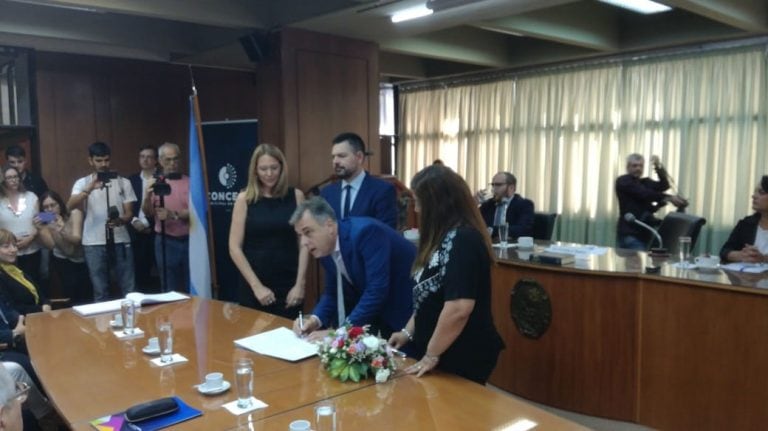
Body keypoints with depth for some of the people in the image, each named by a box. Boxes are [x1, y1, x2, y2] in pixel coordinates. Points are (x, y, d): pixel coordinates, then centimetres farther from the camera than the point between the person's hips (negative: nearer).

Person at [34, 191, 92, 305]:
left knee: (86, 295, -12)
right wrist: (40, 230, -34)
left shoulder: (74, 214, -15)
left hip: (81, 260, -2)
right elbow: (50, 245, -19)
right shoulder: (46, 221, -7)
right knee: (71, 287, -19)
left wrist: (62, 232, -46)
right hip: (63, 261, 2)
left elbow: (77, 239, -26)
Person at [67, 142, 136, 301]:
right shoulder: (82, 183, 4)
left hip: (121, 241, 1)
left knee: (129, 288, 4)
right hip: (94, 243, -1)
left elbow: (129, 213, 3)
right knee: (100, 291, 6)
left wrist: (120, 220, -20)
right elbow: (70, 206, -14)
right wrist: (89, 189, -29)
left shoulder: (124, 182, 7)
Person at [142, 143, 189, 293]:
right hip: (166, 242, 0)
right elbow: (148, 212, -3)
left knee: (191, 288, 7)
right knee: (170, 289, 8)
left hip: (188, 241, 0)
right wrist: (147, 197, -23)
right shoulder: (155, 184, 4)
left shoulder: (189, 182, 1)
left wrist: (173, 215, -22)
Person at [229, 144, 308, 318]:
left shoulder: (296, 196, 2)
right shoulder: (244, 199, -1)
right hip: (253, 286, 0)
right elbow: (234, 248, -3)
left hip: (289, 286, 1)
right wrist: (256, 285, -8)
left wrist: (300, 284, -6)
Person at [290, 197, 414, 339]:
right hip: (379, 314, 7)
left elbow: (377, 290, -33)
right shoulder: (326, 249, -3)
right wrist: (315, 319, -12)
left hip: (411, 310, -7)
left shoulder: (366, 232, -28)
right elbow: (332, 293, 7)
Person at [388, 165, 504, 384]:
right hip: (446, 352, 9)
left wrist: (431, 355, -19)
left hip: (462, 357, -9)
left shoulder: (463, 239, -23)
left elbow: (458, 308, -29)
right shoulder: (446, 237, 8)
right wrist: (408, 332, 13)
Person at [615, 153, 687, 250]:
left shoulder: (645, 182, 19)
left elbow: (664, 186, 0)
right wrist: (669, 198, -26)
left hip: (645, 233, 7)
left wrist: (658, 167, -14)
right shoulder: (623, 181, -2)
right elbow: (644, 194, -17)